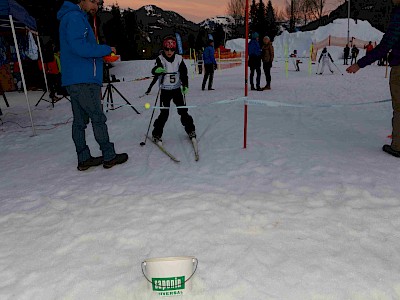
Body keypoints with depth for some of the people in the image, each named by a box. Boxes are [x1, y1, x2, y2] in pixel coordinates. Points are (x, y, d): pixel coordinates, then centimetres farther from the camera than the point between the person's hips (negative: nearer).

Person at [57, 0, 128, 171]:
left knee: (80, 120, 8)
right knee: (98, 118, -4)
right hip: (84, 80, -10)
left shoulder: (78, 18, 24)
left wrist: (104, 54, 9)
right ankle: (109, 157, 3)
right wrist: (106, 49, -11)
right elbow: (79, 47, -20)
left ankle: (84, 159, 14)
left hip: (74, 80, 10)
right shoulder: (74, 17, -8)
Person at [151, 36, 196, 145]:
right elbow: (154, 70, -26)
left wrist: (185, 85, -10)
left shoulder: (179, 58, -2)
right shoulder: (160, 59, -10)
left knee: (183, 111, 6)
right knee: (164, 113, -4)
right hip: (165, 91, -2)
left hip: (177, 89, 2)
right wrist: (157, 70, -50)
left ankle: (190, 130, 23)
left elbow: (184, 73, 2)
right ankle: (157, 134, 10)